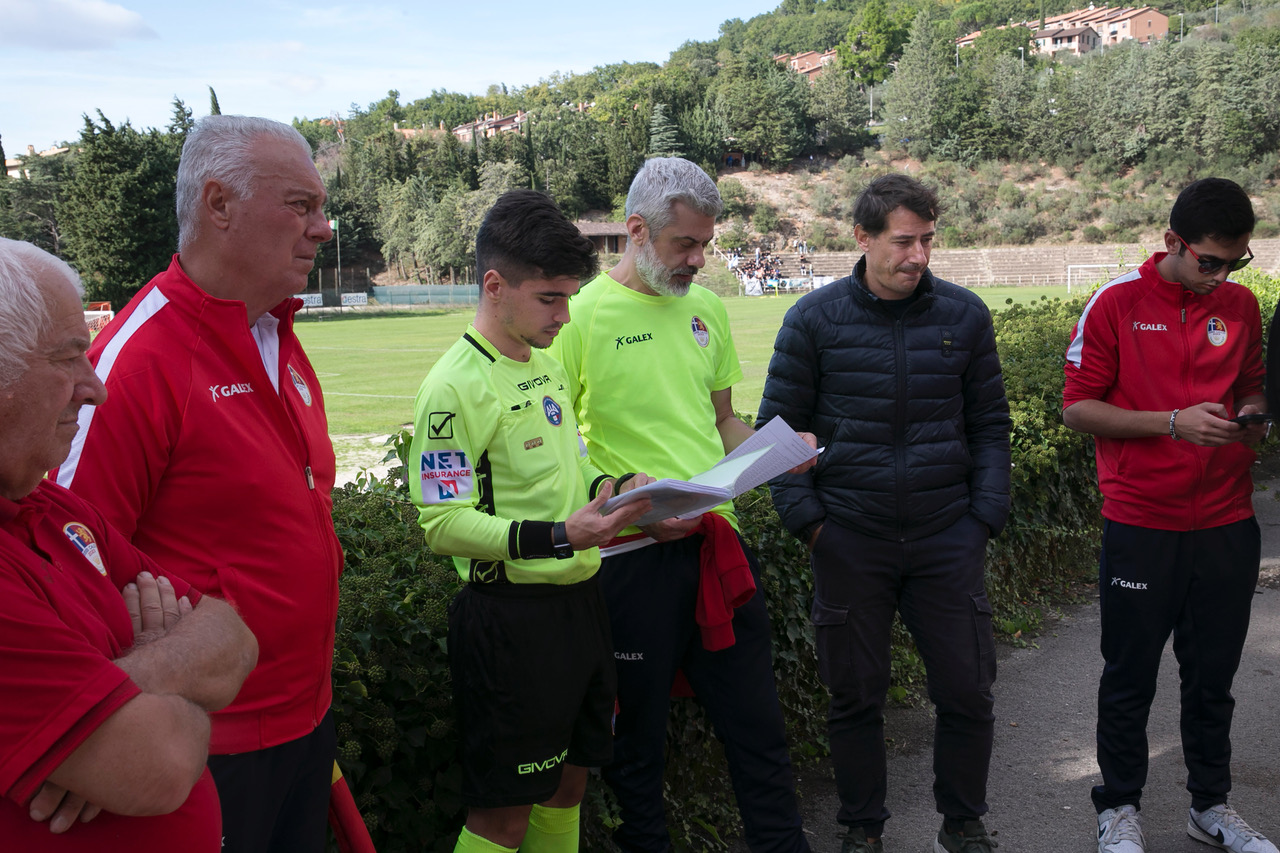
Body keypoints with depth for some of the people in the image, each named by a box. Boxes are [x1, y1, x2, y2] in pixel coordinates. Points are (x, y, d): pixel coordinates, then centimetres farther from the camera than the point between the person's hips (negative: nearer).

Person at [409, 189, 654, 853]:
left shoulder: (547, 365, 12)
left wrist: (612, 487, 3)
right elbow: (443, 525, -19)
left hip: (578, 599, 8)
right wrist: (557, 537, -28)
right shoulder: (455, 386, -16)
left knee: (568, 780, 19)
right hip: (510, 616, -8)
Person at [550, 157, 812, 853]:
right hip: (633, 553, -5)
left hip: (717, 538, 5)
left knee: (756, 718, 12)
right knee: (637, 731, 10)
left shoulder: (706, 308, 11)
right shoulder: (582, 315, -9)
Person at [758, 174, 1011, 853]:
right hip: (849, 539, -1)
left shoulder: (964, 314, 3)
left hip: (948, 536, 1)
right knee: (855, 696, 9)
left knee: (967, 691, 7)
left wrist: (986, 515, 0)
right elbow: (778, 427, 2)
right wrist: (805, 517, -6)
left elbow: (989, 425, 9)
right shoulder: (814, 319, -2)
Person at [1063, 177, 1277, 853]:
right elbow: (1077, 409, -8)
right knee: (1129, 679, 9)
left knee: (1213, 677, 14)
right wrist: (1174, 423, -18)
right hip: (1140, 527, -3)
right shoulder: (1117, 302, -8)